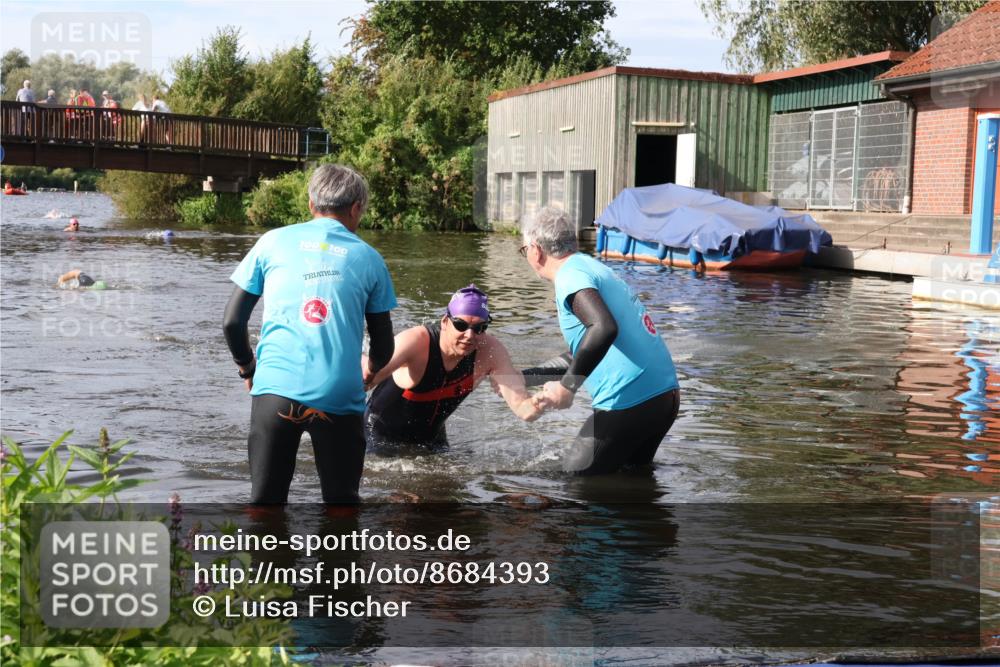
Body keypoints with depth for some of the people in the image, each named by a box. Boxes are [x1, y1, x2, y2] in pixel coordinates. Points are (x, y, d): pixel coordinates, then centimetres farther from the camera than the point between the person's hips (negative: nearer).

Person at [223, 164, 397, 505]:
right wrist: (370, 370, 36)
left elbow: (232, 323, 9)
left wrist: (248, 368, 26)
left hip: (275, 389, 0)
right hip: (339, 397, 0)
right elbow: (384, 347, 14)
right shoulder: (368, 258, 10)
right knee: (341, 502, 13)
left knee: (265, 501, 9)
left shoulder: (273, 241, 10)